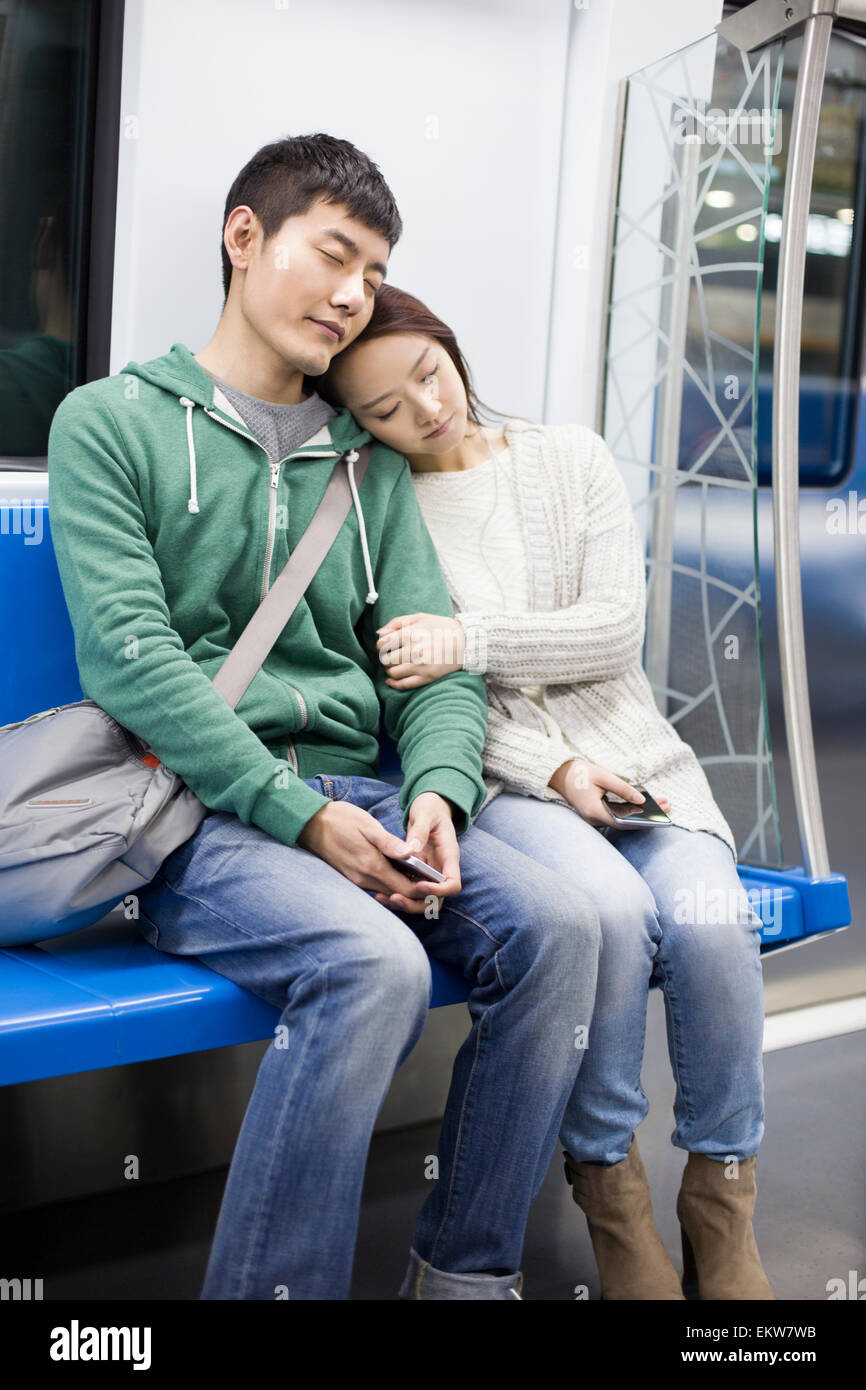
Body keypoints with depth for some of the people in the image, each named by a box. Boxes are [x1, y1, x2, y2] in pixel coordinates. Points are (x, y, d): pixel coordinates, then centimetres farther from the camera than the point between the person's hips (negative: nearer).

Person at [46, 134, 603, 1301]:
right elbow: (129, 654, -9)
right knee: (376, 963, -33)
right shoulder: (112, 421, 4)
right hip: (198, 811, -5)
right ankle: (267, 1289, -16)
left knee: (559, 922, -19)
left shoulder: (367, 462, 20)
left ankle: (466, 1269, -4)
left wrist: (437, 791, -10)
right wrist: (296, 812, -17)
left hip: (360, 795, 6)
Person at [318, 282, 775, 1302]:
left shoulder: (571, 460, 11)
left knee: (709, 917, -26)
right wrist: (551, 768, -15)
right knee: (609, 907, -33)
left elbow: (616, 631, 1)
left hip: (634, 757, 3)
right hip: (499, 781, -3)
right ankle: (607, 1182, -11)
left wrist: (472, 639, -13)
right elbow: (412, 686, -3)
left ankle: (722, 1203, -6)